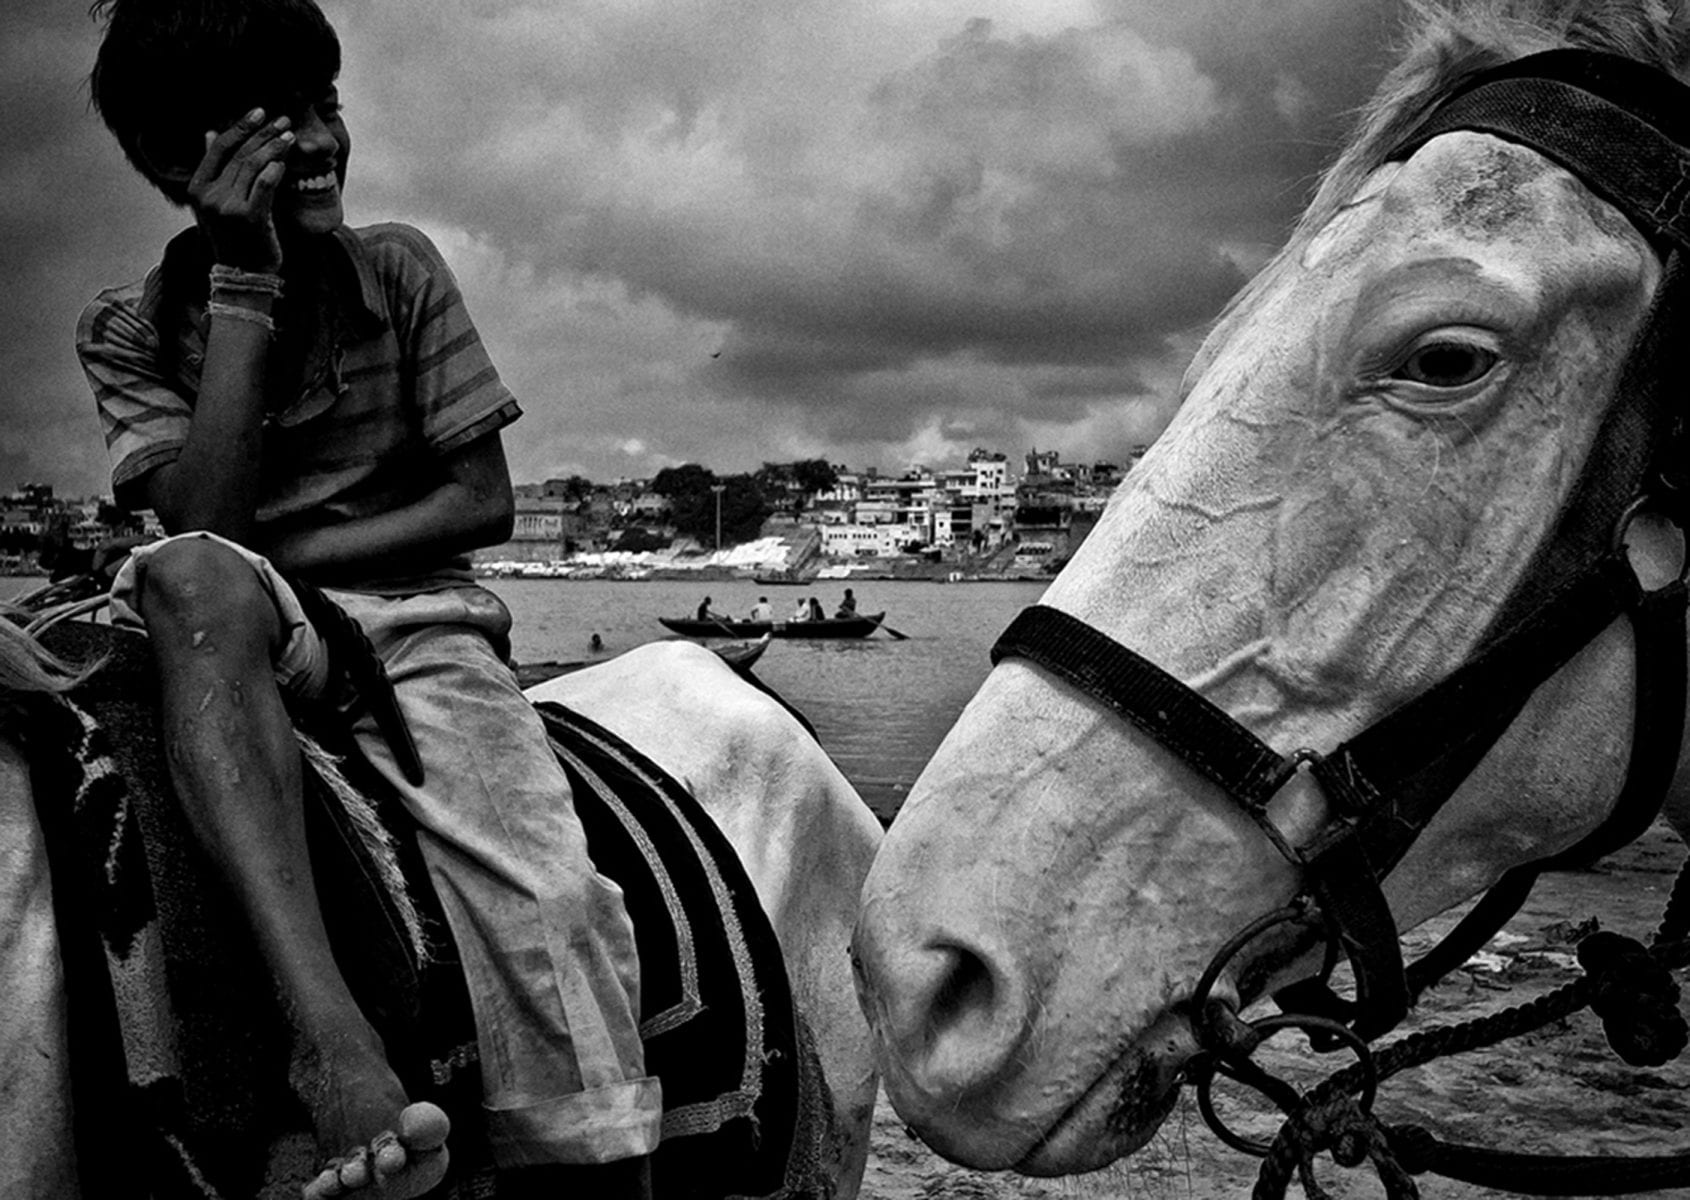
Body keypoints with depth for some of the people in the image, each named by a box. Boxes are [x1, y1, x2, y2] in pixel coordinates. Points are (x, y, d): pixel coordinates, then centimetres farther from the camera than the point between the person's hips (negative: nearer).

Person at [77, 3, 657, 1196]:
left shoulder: (401, 269, 5)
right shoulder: (130, 329, 4)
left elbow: (484, 503, 1)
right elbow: (199, 523, -13)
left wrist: (289, 555, -10)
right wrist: (246, 284, -14)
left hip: (421, 622, 0)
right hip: (239, 641, 0)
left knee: (547, 908, -29)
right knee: (188, 574, -39)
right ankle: (334, 1043, -50)